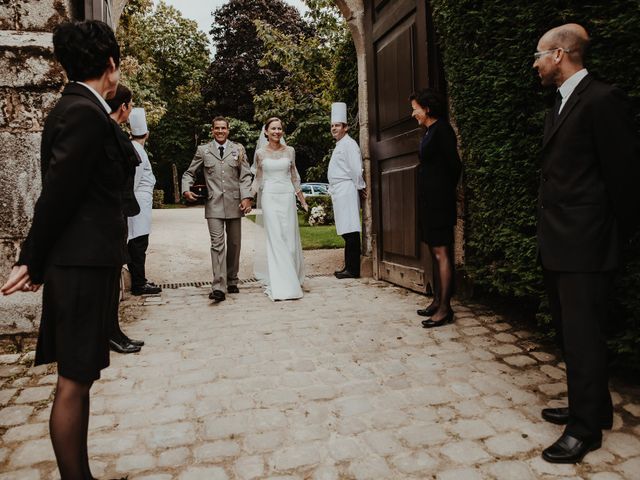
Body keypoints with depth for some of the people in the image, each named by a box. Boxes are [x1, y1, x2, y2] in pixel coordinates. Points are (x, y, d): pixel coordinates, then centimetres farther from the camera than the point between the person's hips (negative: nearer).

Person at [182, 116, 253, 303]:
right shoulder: (203, 150, 9)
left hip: (234, 203, 2)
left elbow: (245, 176, 4)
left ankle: (232, 281, 24)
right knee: (217, 244, -10)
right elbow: (189, 173, 14)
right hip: (213, 204, -1)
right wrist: (186, 189, -4)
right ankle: (218, 287, -13)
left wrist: (246, 197, -8)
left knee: (234, 244, 9)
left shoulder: (238, 149, 9)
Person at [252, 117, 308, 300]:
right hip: (269, 197, -2)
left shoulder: (290, 151, 7)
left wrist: (302, 200, 14)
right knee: (275, 239, -6)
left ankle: (292, 277, 24)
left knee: (290, 238, 4)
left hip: (287, 196, 2)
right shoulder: (260, 153, 3)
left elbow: (294, 176, 14)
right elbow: (258, 178, 9)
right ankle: (279, 285, -3)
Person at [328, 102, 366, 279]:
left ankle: (353, 269, -6)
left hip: (346, 190, -10)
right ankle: (349, 267, 17)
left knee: (350, 231, -9)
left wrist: (360, 187, -9)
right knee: (347, 231, 11)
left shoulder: (348, 144, -9)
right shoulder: (339, 145, 22)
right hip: (339, 192, 10)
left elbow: (356, 169, -17)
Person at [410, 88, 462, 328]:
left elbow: (455, 164, -14)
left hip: (439, 200, -10)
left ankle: (445, 309, -3)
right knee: (435, 252, 12)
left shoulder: (441, 129, -11)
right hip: (428, 200, 10)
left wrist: (445, 192, -2)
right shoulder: (431, 131, 16)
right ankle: (437, 301, 21)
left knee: (442, 252, -8)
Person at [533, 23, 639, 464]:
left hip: (585, 247, -9)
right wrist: (551, 233, 13)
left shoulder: (603, 99, -12)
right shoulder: (559, 109, 16)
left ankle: (586, 427, 16)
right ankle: (589, 407, 33)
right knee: (571, 332, 17)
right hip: (558, 245, 9)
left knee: (582, 336, 0)